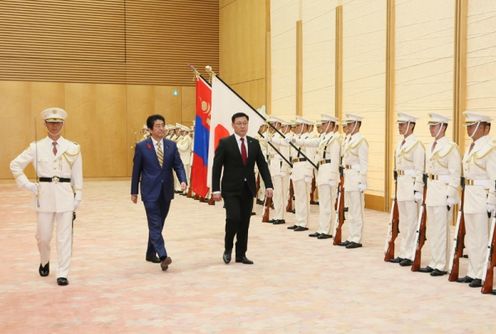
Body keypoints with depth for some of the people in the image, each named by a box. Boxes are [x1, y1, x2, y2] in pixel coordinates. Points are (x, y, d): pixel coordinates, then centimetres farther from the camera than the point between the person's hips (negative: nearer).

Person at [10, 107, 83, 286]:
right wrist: (27, 185, 2)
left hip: (65, 194, 0)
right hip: (44, 193, 1)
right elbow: (15, 165, 9)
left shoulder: (72, 148, 4)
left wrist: (78, 196, 3)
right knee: (43, 235, 8)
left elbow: (77, 174, 6)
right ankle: (44, 262, 37)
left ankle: (63, 273, 8)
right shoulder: (36, 147, 3)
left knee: (64, 236, 0)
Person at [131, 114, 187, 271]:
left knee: (158, 224, 13)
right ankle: (163, 256, -18)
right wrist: (134, 191, 3)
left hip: (166, 191, 4)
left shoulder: (171, 145, 6)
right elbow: (136, 170, 2)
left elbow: (178, 165, 3)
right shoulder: (141, 146, -2)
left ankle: (151, 253, 28)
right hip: (150, 192, -4)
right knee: (155, 224, -11)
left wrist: (183, 180, -16)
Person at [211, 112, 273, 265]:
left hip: (248, 189, 4)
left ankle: (241, 254, 18)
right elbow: (216, 167, -6)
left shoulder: (254, 143, 7)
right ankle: (228, 249, 8)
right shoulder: (225, 143, -4)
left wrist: (268, 185, -6)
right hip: (231, 189, -4)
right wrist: (216, 189, -13)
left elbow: (262, 165, 6)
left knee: (244, 222, 7)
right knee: (233, 218, -15)